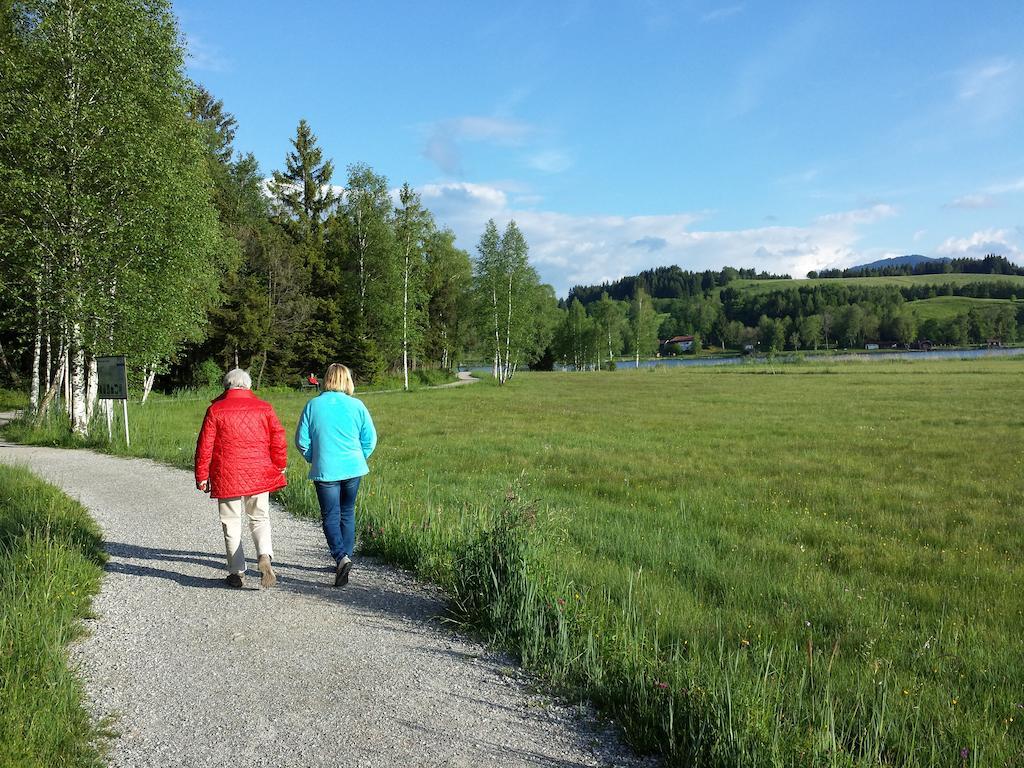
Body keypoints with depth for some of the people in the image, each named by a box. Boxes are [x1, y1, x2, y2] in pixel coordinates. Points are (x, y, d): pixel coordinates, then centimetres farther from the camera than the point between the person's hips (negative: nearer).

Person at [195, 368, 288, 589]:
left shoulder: (215, 410, 0)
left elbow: (205, 446, -1)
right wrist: (280, 467, 16)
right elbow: (279, 440, 3)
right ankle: (265, 556, -15)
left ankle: (236, 572, 11)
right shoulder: (264, 408, 4)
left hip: (227, 477, -1)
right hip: (259, 475, 1)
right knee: (260, 519, 11)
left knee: (231, 523, 9)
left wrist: (201, 476, 6)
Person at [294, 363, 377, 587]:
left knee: (330, 517, 3)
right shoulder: (356, 405, -4)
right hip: (353, 469, 2)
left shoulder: (313, 405, -5)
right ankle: (346, 557, 26)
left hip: (325, 470, -2)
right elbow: (370, 438, -1)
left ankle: (341, 557, -17)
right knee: (347, 513, 18)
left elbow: (301, 440, -2)